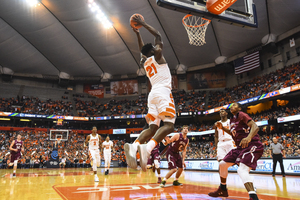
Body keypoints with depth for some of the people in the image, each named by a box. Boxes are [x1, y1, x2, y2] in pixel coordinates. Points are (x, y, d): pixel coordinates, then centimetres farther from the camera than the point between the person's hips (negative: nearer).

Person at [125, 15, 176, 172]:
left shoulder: (144, 62, 23)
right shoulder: (157, 56, 8)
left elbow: (142, 50, 42)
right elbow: (158, 36, 13)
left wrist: (137, 34, 46)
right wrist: (143, 24, 20)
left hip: (153, 93, 7)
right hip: (163, 91, -7)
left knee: (152, 127, 1)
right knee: (169, 125, -18)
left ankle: (134, 146, -23)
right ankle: (147, 147, -41)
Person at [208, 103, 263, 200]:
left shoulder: (241, 115, -10)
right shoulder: (232, 119, 15)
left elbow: (255, 127, -24)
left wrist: (248, 138, -44)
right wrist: (222, 127, 14)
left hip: (252, 146, -9)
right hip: (240, 147, 10)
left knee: (242, 169, -32)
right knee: (222, 164, 14)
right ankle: (222, 190, 31)